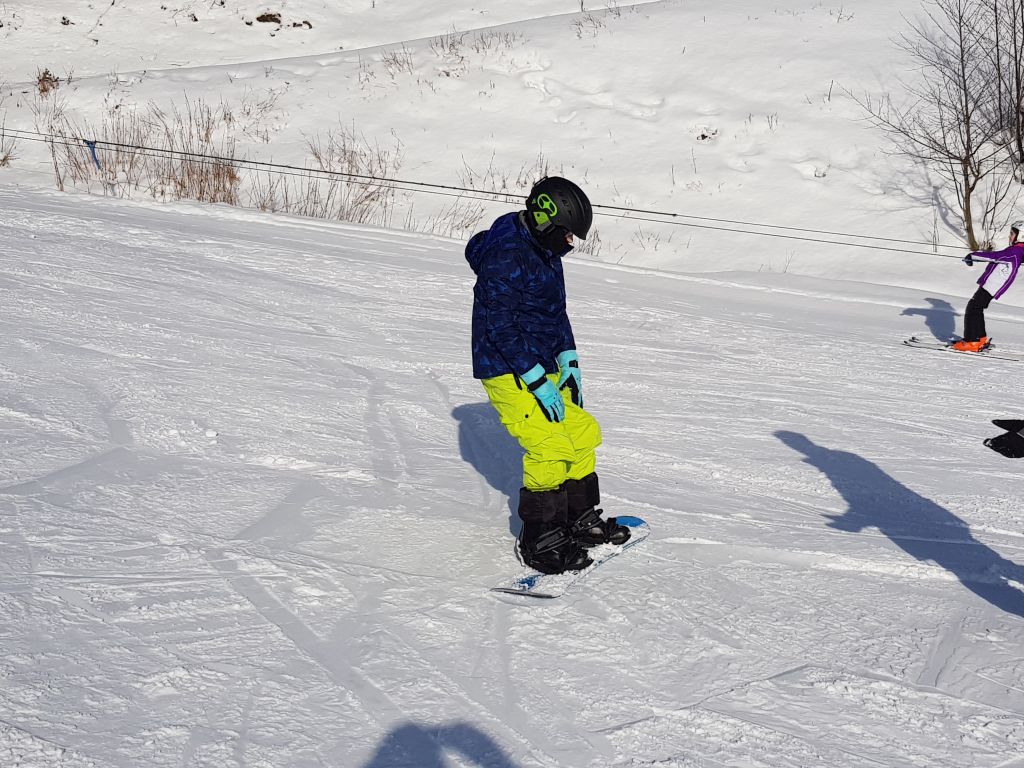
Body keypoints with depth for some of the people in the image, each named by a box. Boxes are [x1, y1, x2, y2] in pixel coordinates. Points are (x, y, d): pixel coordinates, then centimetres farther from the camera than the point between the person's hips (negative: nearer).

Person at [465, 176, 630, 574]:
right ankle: (539, 541, -5)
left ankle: (580, 520, 26)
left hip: (542, 367, 10)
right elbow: (502, 328, -24)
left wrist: (569, 362, 9)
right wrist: (538, 382, -23)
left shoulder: (545, 252, 11)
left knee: (582, 432, 12)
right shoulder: (504, 258, -21)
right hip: (508, 373, -10)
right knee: (549, 447, -16)